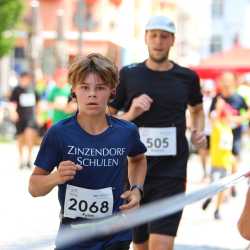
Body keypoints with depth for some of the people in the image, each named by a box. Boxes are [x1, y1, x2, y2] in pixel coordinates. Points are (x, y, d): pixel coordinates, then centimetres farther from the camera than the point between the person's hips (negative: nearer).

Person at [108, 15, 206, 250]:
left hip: (171, 175, -1)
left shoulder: (187, 77, 4)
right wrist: (130, 115, -14)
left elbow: (197, 109, 25)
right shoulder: (128, 75, 1)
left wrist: (198, 131, 5)